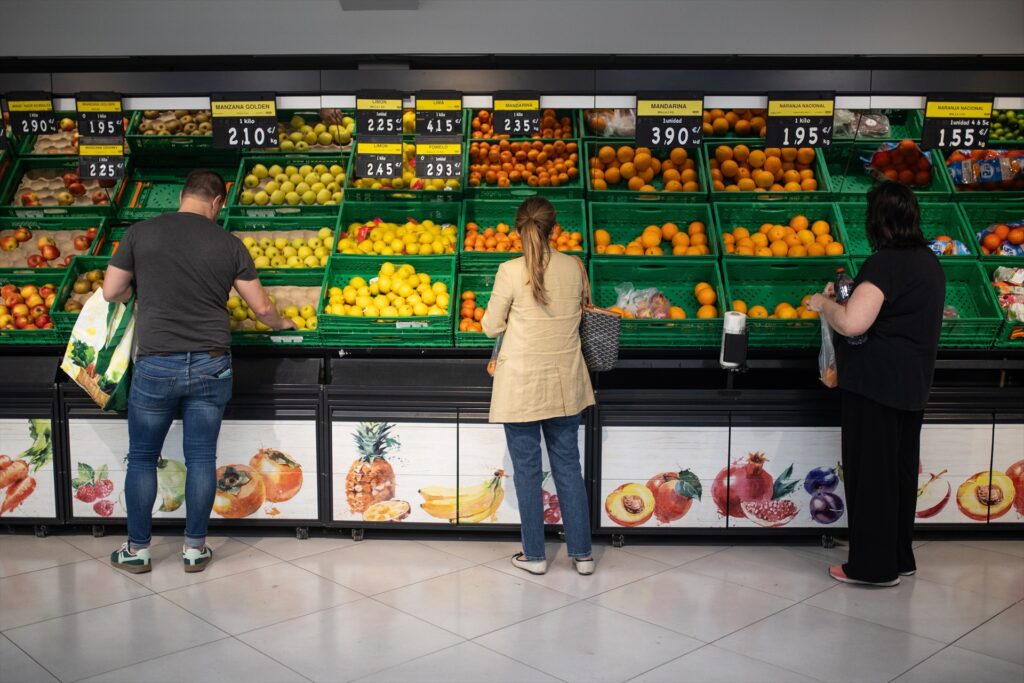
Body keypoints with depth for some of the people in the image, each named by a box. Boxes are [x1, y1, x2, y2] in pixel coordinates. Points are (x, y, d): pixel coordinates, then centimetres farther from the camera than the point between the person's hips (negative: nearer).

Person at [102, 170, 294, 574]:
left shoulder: (141, 233, -1)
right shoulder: (228, 244, 1)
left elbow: (111, 292, 5)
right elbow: (261, 307, 4)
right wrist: (281, 324, 25)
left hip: (156, 365, -1)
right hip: (211, 365, 1)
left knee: (142, 459, 13)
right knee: (201, 458, 10)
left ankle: (137, 550, 21)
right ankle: (195, 549, 19)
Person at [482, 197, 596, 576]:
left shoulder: (511, 271, -14)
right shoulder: (574, 267, -3)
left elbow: (491, 327, -4)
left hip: (522, 384, -3)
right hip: (564, 383, 4)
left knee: (527, 469, 8)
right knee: (568, 466, 13)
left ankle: (534, 556, 18)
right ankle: (581, 553, 19)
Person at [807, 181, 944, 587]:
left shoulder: (886, 263, -19)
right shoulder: (928, 261, 11)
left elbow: (851, 323, -29)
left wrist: (824, 304, -10)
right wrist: (852, 295, 18)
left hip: (876, 383, -9)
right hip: (912, 384, 9)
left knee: (869, 473, 0)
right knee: (900, 470, 16)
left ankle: (873, 566, 9)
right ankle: (899, 559, 28)